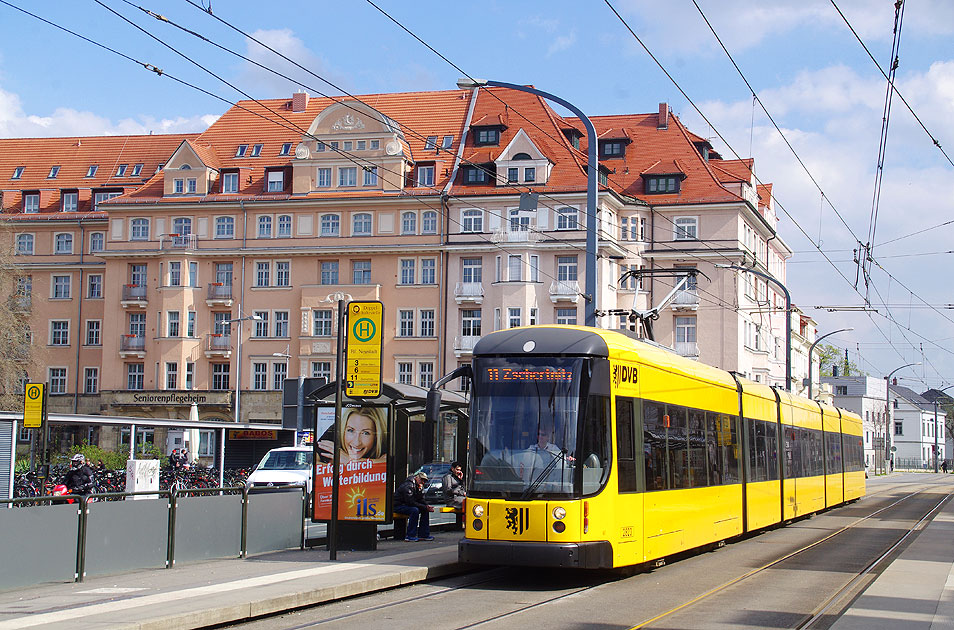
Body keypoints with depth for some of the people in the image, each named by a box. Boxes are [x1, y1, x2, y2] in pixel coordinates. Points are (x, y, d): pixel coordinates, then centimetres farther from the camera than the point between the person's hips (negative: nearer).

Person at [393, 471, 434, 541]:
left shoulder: (420, 487, 8)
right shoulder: (408, 485, -23)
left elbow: (421, 501, 9)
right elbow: (410, 502, -28)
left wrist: (427, 507, -14)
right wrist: (425, 507, -27)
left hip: (407, 505, 10)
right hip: (398, 506, -10)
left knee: (425, 510, -2)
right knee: (414, 510, -32)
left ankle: (423, 534, 0)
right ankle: (410, 536, -28)